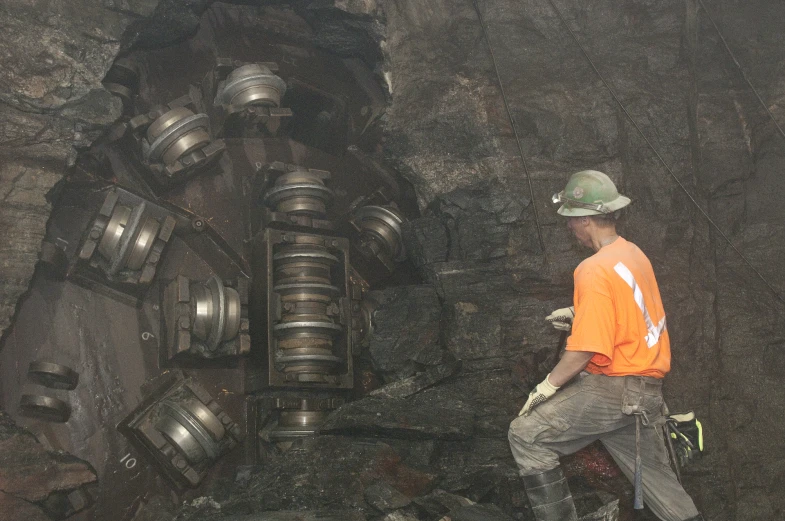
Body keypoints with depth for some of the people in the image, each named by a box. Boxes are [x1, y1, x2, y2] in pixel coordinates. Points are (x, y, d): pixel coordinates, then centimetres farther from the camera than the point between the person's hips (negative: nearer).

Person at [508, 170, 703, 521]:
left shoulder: (596, 270, -18)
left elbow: (585, 349, -21)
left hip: (614, 390, -9)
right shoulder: (634, 254, 9)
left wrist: (547, 387, -10)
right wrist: (580, 314, 20)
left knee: (526, 434, -4)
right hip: (646, 393, 9)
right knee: (656, 479, 18)